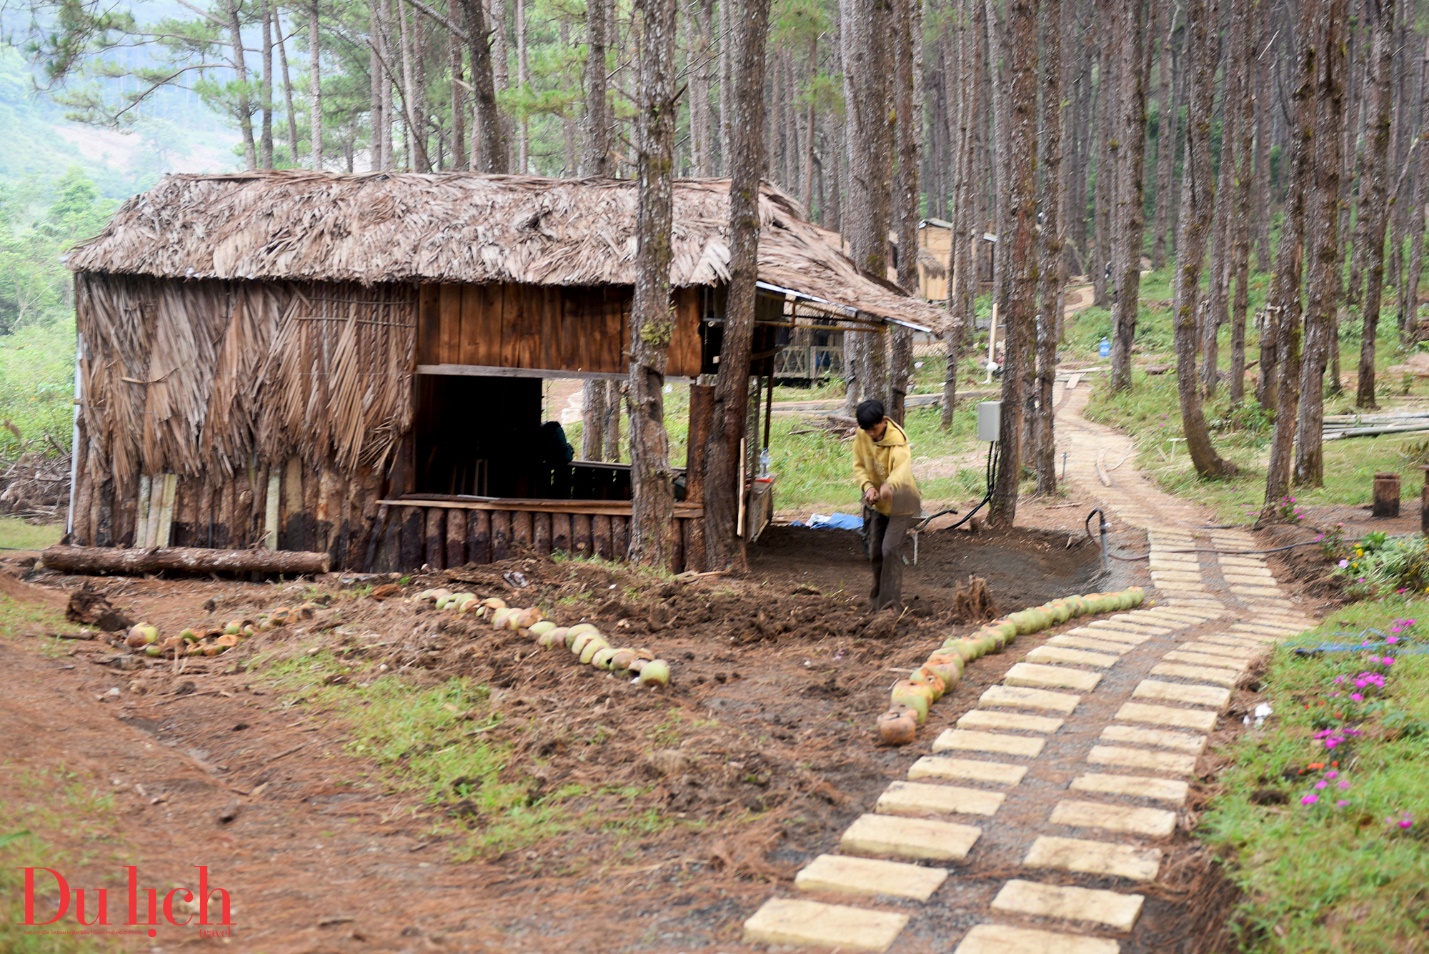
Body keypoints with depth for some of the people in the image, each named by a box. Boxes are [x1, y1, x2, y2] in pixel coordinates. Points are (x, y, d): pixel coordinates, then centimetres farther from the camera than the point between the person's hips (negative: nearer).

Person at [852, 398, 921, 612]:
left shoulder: (897, 440, -29)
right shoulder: (861, 436, -10)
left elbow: (902, 468, -48)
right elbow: (859, 466, -3)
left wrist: (889, 485, -69)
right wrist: (867, 486, -24)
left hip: (900, 501, -6)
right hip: (878, 501, 6)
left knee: (890, 549, -15)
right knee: (875, 550, 13)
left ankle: (891, 602, -10)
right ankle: (879, 594, 34)